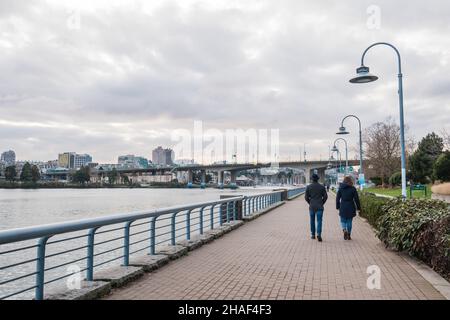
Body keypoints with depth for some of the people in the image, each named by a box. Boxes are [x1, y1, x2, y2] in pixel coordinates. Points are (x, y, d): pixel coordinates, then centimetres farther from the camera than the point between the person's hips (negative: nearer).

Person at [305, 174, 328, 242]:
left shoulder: (308, 187, -2)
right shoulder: (322, 187, -2)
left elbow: (306, 197, -2)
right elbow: (325, 196, -1)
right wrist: (322, 203, 11)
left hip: (312, 206, 1)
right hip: (319, 207, -1)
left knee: (312, 221, 14)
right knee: (319, 221, -2)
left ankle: (313, 234, 21)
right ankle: (319, 234, -18)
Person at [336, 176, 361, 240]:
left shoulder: (340, 188, 1)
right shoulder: (353, 189, -3)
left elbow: (337, 198, 3)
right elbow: (356, 199, -3)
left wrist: (337, 207, 11)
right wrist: (358, 207, 4)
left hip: (343, 207, 0)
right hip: (351, 207, 0)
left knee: (343, 221, 12)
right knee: (349, 221, 10)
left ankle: (344, 230, -15)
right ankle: (349, 235, 14)